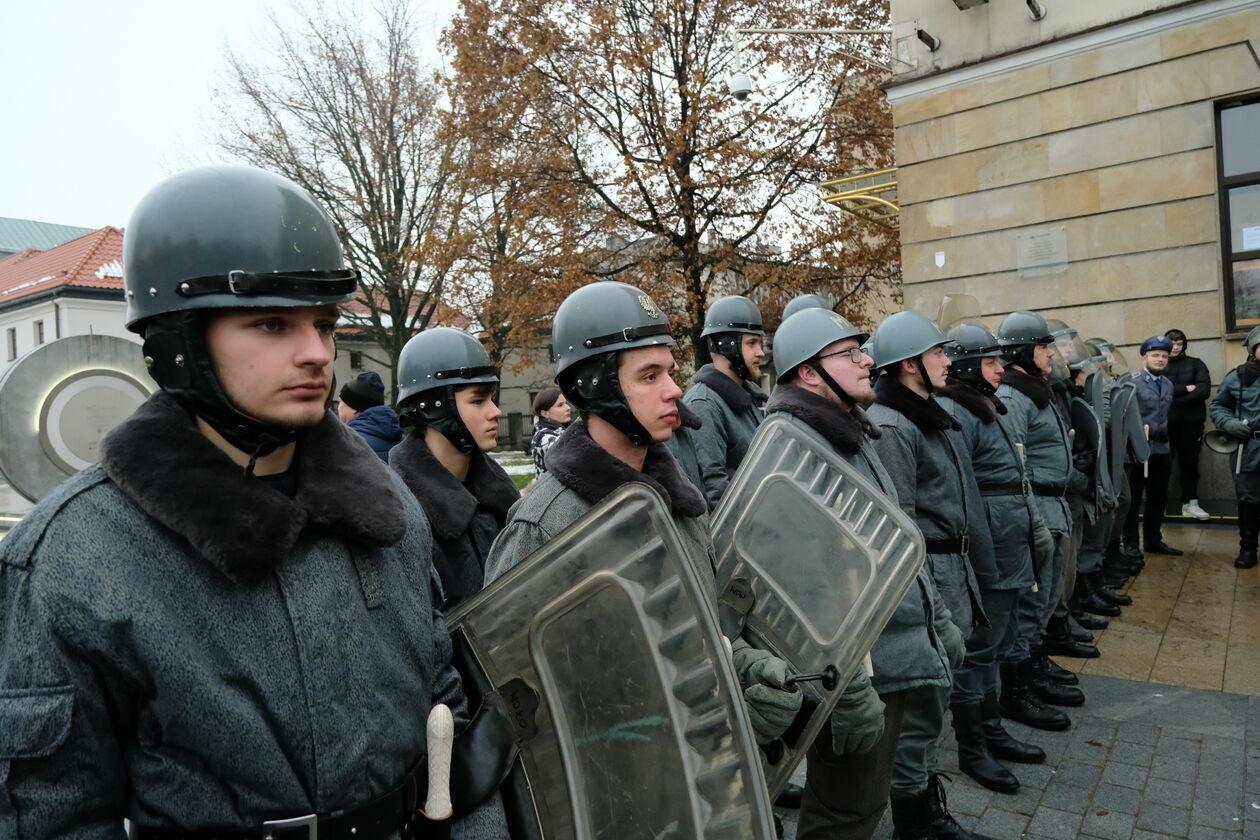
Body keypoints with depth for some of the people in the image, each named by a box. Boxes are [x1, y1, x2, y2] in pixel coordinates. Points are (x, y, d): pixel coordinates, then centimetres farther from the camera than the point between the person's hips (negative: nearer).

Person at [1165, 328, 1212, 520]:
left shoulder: (1196, 364, 8)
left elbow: (1204, 390, -6)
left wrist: (1172, 395, -11)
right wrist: (1185, 389, -12)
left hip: (1192, 421, 2)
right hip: (1165, 422, -1)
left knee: (1189, 461, 6)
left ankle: (1190, 503, 14)